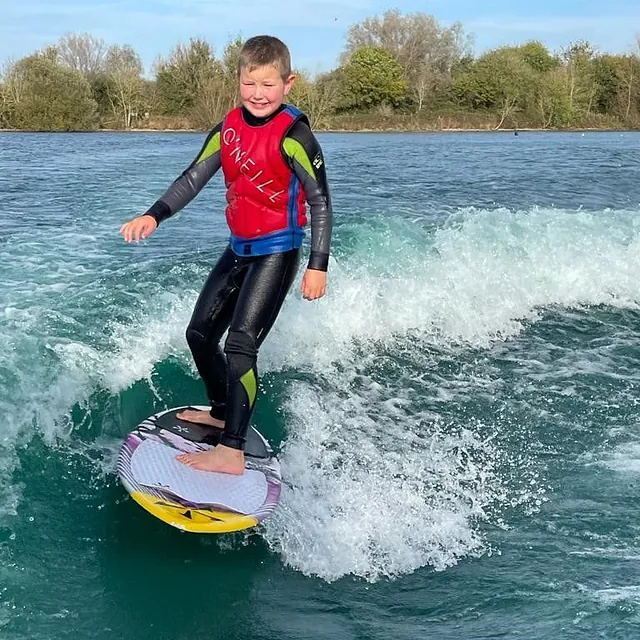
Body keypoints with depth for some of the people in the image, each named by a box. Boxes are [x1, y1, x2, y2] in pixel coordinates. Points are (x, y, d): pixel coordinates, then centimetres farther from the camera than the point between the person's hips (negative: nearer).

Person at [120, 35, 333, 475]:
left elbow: (321, 202, -15)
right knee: (200, 334, 16)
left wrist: (318, 265, -18)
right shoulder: (230, 127, 3)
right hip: (239, 249, 8)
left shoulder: (293, 134, -16)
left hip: (276, 253, -8)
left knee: (240, 345, -18)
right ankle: (223, 411, 37)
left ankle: (232, 452, -16)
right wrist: (154, 216, -8)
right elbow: (194, 178, 5)